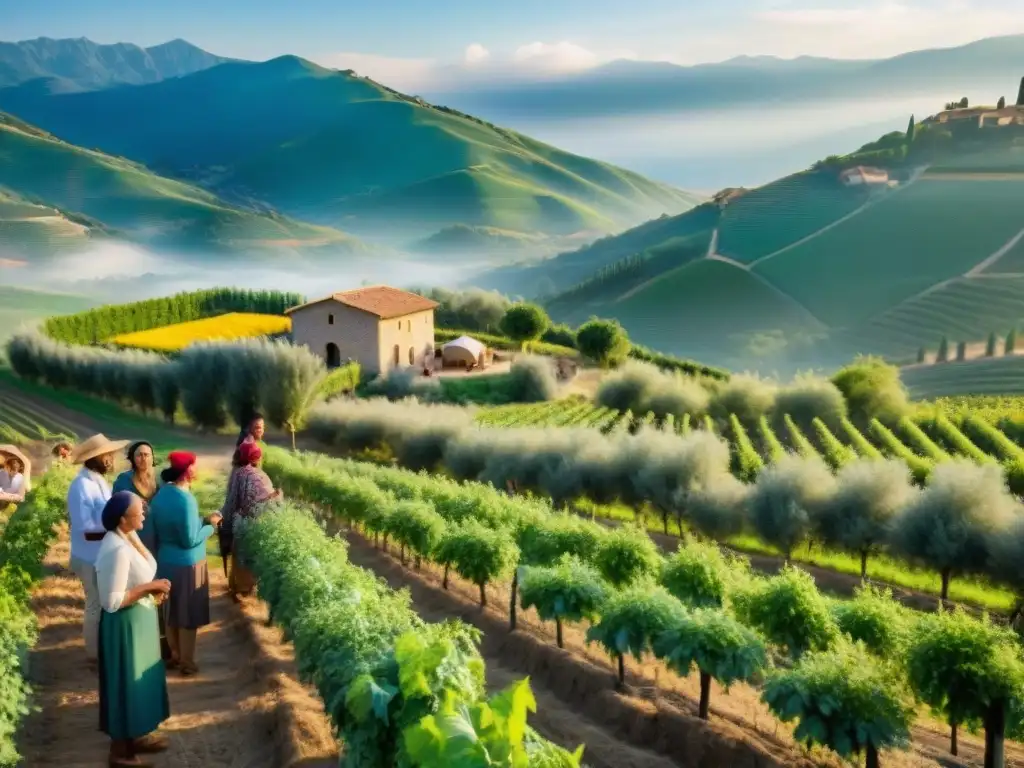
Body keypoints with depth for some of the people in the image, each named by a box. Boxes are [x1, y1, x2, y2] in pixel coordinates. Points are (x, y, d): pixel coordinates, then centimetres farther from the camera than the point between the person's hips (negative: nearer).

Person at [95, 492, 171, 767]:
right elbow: (112, 601, -28)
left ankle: (137, 736, 39)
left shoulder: (129, 537, 0)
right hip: (125, 625, -9)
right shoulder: (117, 550, -29)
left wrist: (153, 588, 0)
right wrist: (148, 587, -22)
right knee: (126, 682, 6)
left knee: (139, 678, 22)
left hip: (139, 620, 9)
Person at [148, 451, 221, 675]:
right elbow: (190, 540, -22)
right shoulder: (184, 499, -24)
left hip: (165, 561, 8)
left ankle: (173, 656, 32)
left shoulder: (161, 494, 2)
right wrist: (210, 524, -8)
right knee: (188, 615, 6)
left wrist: (201, 522, 11)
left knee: (172, 613, 19)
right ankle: (186, 662, 16)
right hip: (187, 564, -8)